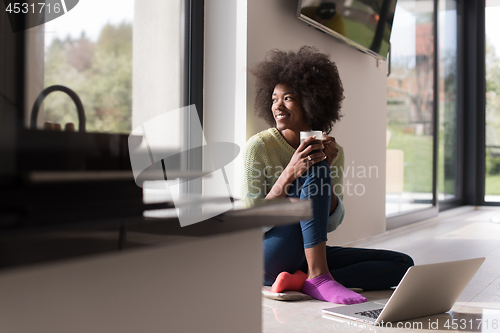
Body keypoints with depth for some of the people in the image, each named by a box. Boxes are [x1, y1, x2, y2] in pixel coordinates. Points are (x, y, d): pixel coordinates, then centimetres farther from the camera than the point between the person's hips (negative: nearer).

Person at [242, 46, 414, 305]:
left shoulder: (333, 151, 3)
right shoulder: (259, 146, -11)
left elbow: (331, 223, 0)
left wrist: (328, 167, -14)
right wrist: (289, 174, -28)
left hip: (310, 253, 6)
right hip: (268, 256, -6)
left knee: (402, 265, -7)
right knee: (315, 170, -25)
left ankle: (302, 281, -19)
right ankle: (318, 277, -29)